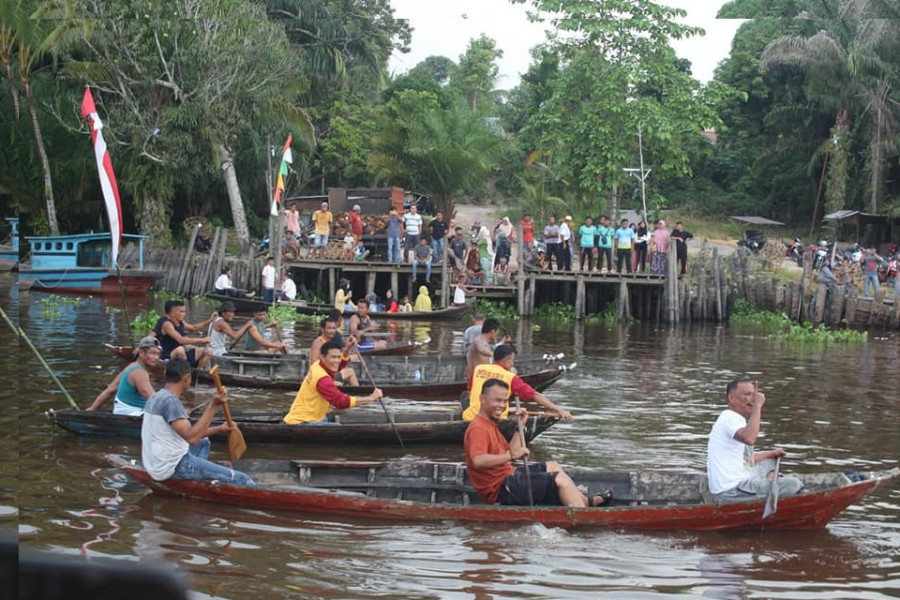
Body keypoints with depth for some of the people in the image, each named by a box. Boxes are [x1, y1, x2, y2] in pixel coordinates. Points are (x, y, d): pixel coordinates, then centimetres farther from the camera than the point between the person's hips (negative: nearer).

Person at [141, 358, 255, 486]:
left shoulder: (157, 397, 11)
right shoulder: (170, 401, -20)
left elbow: (186, 432, 18)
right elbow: (191, 438, -30)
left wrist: (219, 429, 17)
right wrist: (213, 406, -31)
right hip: (173, 467, -11)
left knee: (203, 443, 35)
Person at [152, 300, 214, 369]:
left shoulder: (181, 323, 9)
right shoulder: (167, 324, -18)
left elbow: (193, 328, 29)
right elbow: (181, 340, -29)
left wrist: (209, 321, 16)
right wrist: (201, 340, -26)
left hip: (179, 355, 9)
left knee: (208, 351, 6)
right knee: (180, 350, -42)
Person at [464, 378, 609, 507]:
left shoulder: (490, 424, 15)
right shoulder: (478, 429, -20)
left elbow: (509, 453, 16)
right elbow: (478, 461, -37)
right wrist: (511, 455, -36)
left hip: (507, 476, 12)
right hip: (500, 489, -12)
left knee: (552, 466, 25)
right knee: (560, 479, -12)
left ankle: (586, 502, 27)